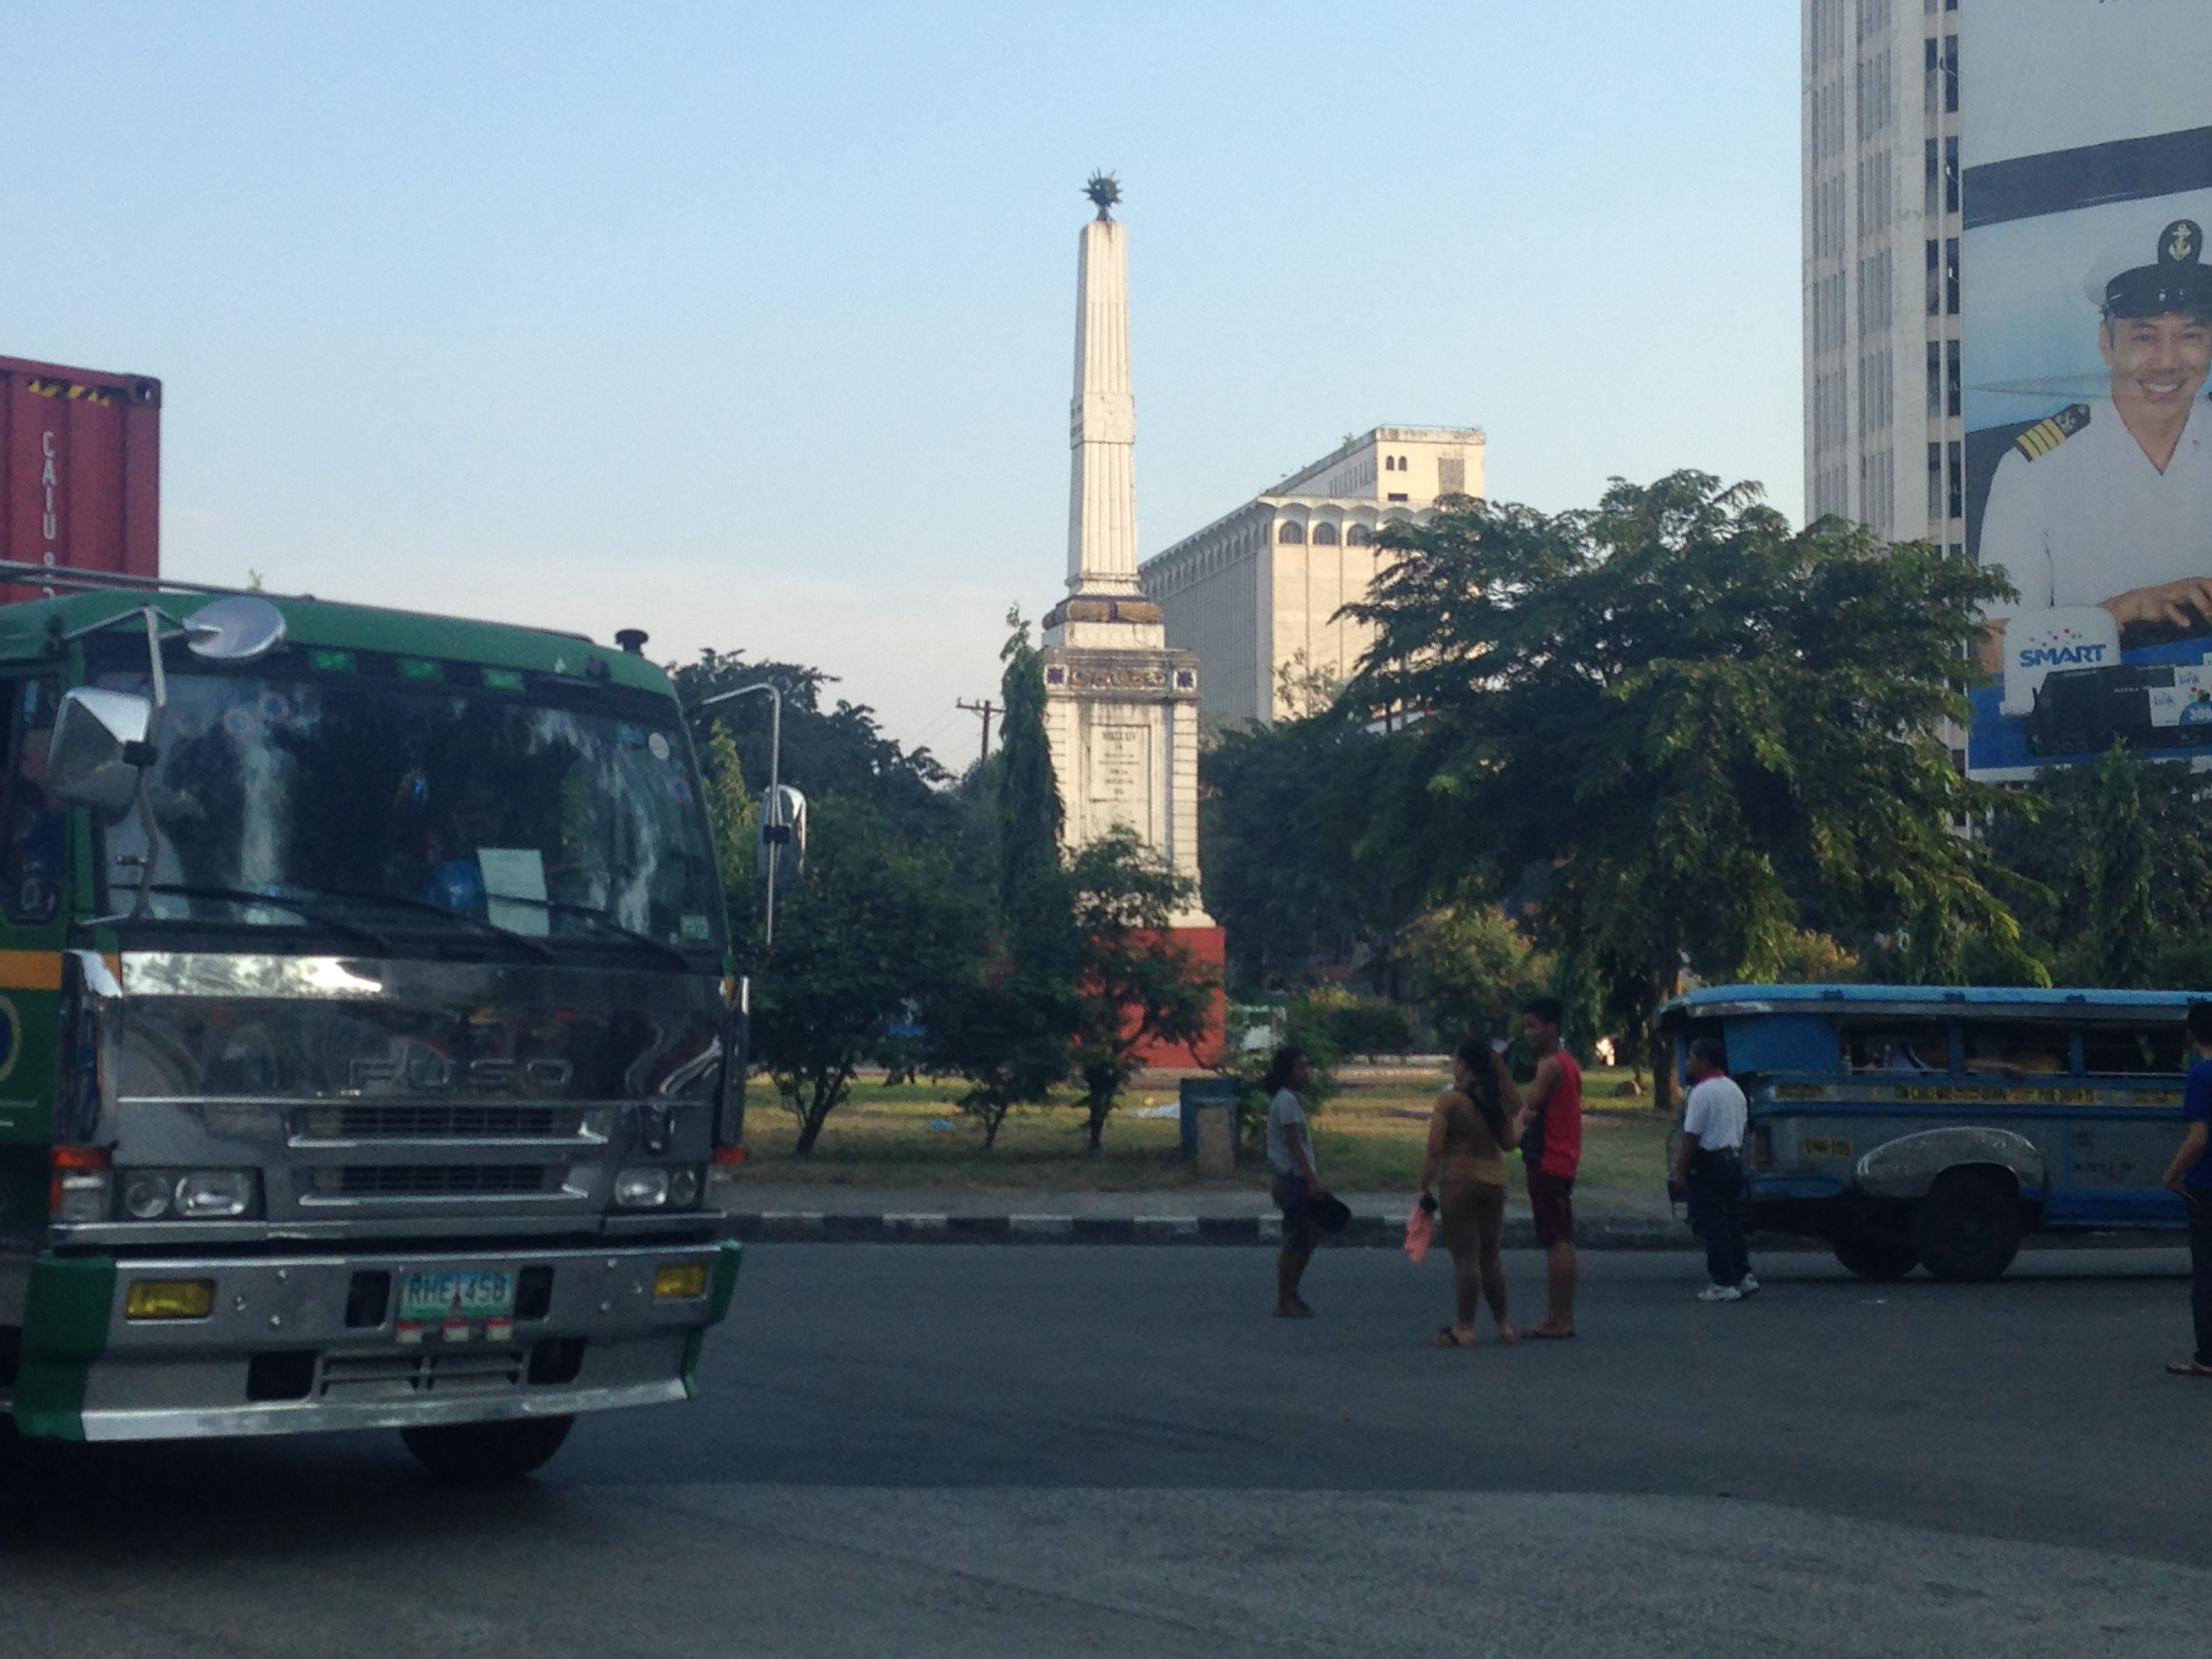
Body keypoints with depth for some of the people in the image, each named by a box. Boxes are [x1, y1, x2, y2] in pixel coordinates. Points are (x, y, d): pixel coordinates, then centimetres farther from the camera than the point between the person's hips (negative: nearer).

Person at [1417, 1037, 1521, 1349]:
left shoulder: (1449, 1101, -12)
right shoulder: (1499, 1101, 5)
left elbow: (1434, 1149, -13)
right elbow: (1508, 1143, 13)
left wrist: (1425, 1186, -5)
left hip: (1459, 1183, -6)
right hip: (1494, 1181, 6)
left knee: (1465, 1257, -3)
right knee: (1491, 1256, 16)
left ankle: (1464, 1329, -1)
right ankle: (1504, 1325, 19)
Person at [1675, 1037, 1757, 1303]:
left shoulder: (1702, 1092, -15)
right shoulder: (1734, 1089, 14)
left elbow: (1692, 1135, -17)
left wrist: (1681, 1169, -11)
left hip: (1710, 1162, -9)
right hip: (1734, 1159, 9)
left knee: (1712, 1225, -4)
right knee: (1732, 1222, 14)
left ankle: (1723, 1284, -3)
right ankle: (1743, 1276, 13)